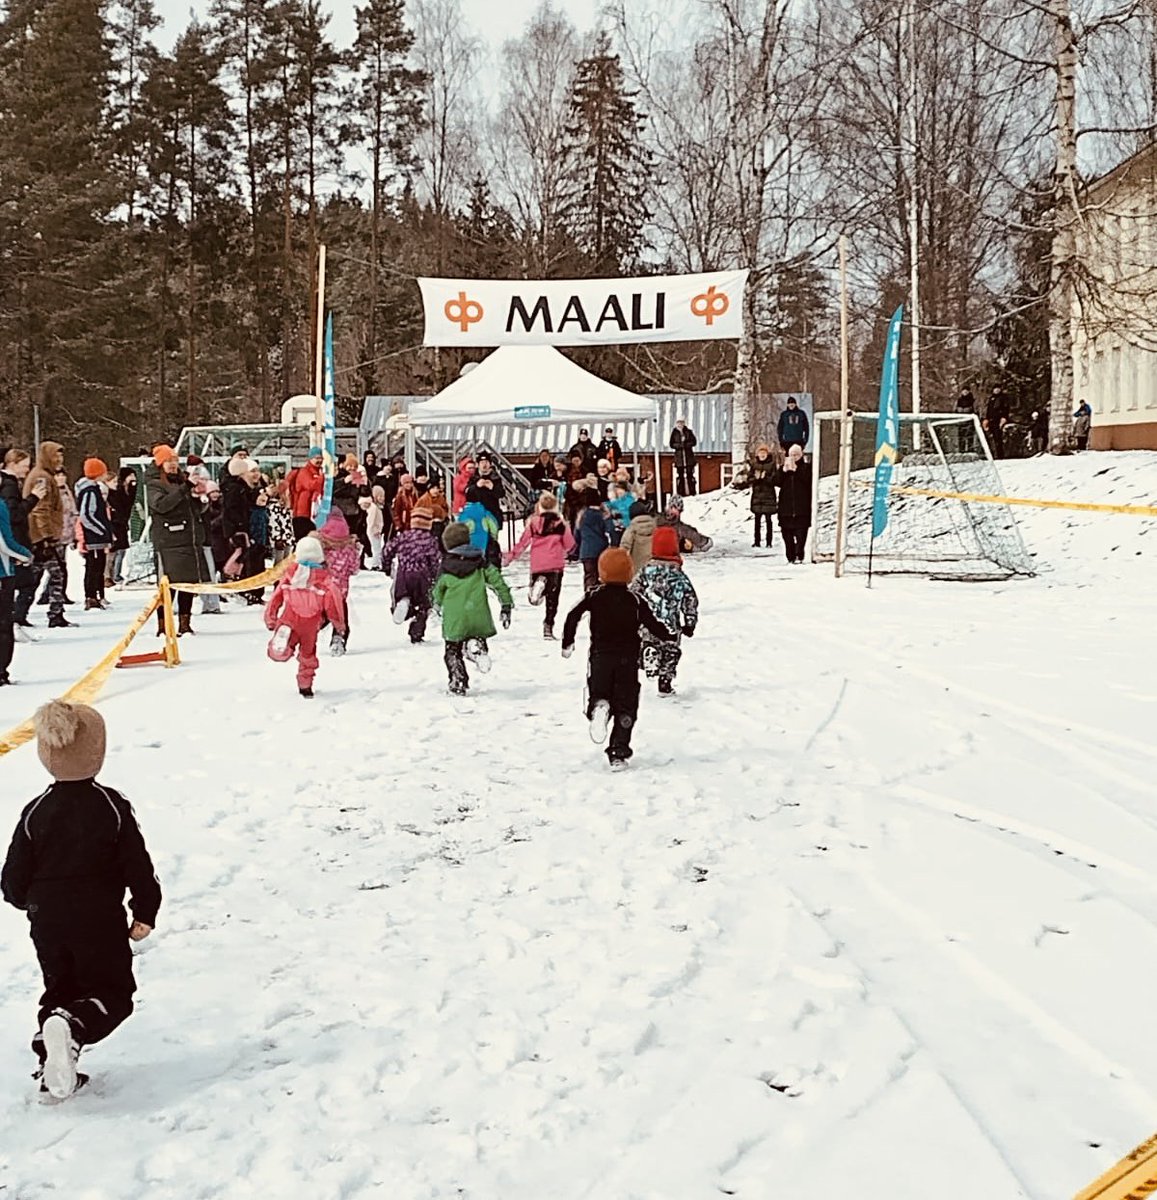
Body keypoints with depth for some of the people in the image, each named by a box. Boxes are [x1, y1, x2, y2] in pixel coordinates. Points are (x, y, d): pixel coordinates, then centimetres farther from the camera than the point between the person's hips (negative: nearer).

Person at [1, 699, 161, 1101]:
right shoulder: (113, 807, -11)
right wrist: (145, 913, 3)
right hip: (101, 923, -3)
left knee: (59, 991, 20)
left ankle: (53, 1073, 8)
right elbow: (138, 867, -9)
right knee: (113, 993, 8)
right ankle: (71, 1026, -23)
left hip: (48, 925, 3)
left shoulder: (35, 813, -5)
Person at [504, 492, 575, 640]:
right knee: (552, 599, 8)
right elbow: (570, 545, 2)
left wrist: (509, 557, 9)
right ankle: (548, 627, 3)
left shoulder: (533, 522, -1)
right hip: (555, 566, 0)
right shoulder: (560, 524, -2)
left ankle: (538, 585, -23)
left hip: (537, 566, 0)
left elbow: (522, 543, -1)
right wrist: (564, 552, 26)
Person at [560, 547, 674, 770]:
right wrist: (668, 637, 18)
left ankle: (598, 706, -27)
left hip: (600, 657, 0)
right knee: (625, 706, 5)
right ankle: (618, 753, -3)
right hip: (628, 659, 0)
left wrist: (567, 643, 3)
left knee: (598, 694, 13)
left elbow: (573, 616, -9)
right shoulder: (635, 601, -2)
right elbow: (652, 624, -3)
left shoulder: (593, 596, -1)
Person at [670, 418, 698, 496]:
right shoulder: (674, 433, 3)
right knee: (680, 475, 1)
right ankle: (680, 492, 5)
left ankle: (692, 492, 4)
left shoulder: (689, 432, 2)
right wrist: (679, 445, -16)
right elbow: (672, 444, -1)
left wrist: (686, 444, -14)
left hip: (689, 455, 0)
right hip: (679, 457, 0)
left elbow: (694, 442, -1)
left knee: (690, 474, 0)